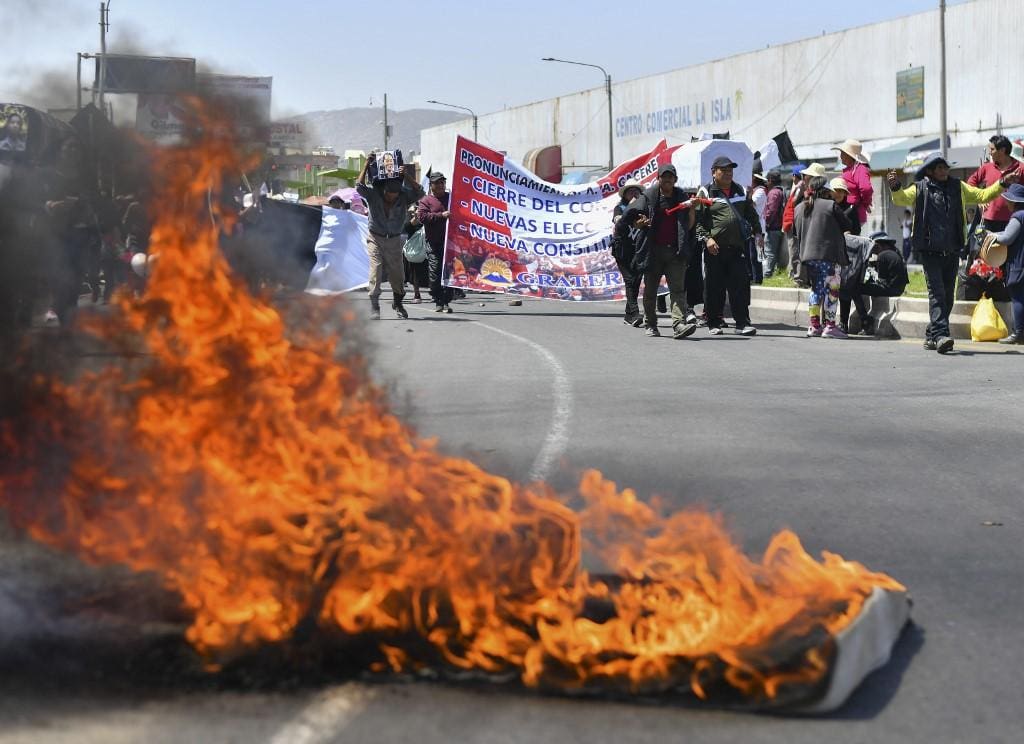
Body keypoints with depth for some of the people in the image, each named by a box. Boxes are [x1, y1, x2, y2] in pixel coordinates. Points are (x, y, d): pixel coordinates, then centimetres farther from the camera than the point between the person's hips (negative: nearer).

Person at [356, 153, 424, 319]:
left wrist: (407, 176, -30)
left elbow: (419, 192, -20)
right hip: (375, 239, -2)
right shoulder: (373, 194, -10)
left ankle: (397, 303, 33)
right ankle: (374, 307, -15)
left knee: (397, 274, 9)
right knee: (375, 269, -16)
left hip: (394, 240, 2)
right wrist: (366, 165, -25)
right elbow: (359, 187, -25)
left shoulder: (404, 195, -6)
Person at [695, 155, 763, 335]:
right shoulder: (706, 192, 3)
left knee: (741, 286, -2)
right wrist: (706, 238, -14)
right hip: (715, 248, -3)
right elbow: (698, 220, -3)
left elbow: (751, 214, 26)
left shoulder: (740, 191, 17)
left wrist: (757, 232, 15)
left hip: (738, 247, 3)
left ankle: (742, 322, 1)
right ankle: (714, 323, 11)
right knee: (714, 287, 2)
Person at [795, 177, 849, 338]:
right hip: (829, 254, -6)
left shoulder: (799, 208, 12)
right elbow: (844, 226, 0)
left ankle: (814, 325, 11)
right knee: (832, 289, -1)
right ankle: (829, 325, -4)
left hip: (808, 256, 6)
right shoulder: (831, 206, -6)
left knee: (816, 289, 14)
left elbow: (798, 234, 17)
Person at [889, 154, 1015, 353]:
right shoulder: (920, 189, 4)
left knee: (948, 294, 7)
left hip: (952, 250, 5)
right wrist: (895, 187, -29)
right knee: (936, 292, -14)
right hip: (930, 250, -5)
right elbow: (901, 199, -9)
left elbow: (983, 195, 21)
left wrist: (1002, 184, 11)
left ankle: (931, 335, 17)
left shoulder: (958, 187, 16)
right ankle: (940, 335, -22)